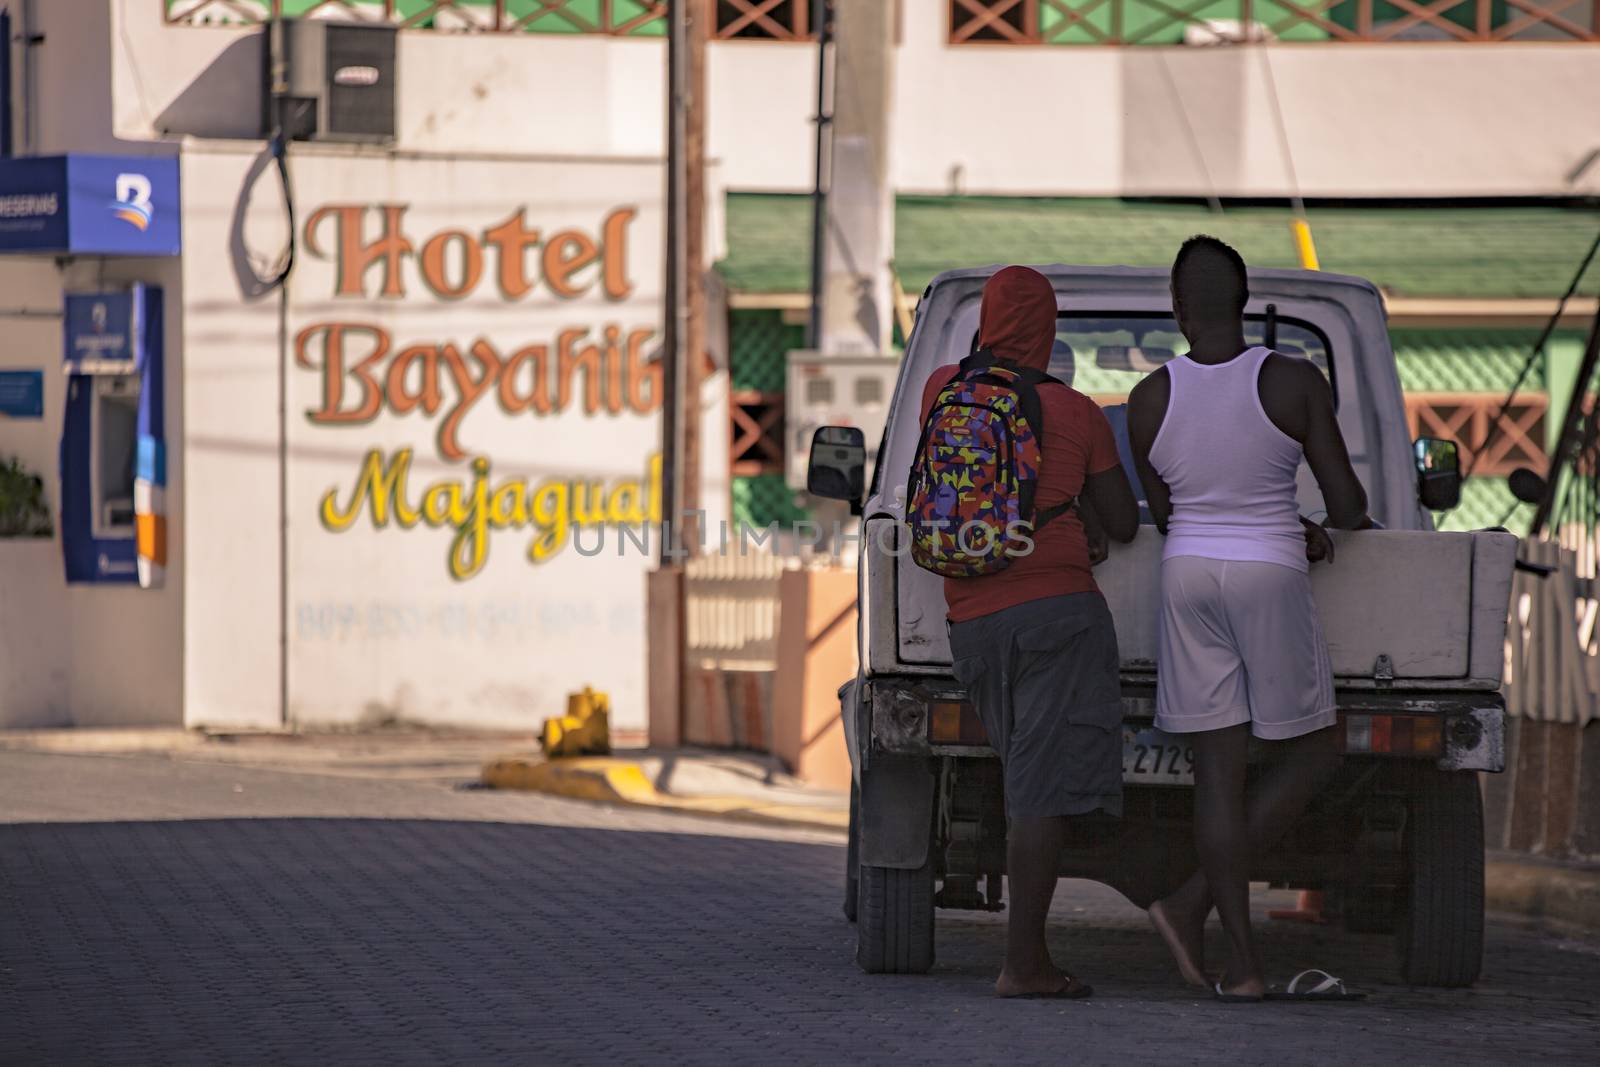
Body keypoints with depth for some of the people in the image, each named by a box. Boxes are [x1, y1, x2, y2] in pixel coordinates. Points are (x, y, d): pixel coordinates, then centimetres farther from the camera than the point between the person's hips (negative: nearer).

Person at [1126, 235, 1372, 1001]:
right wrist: (1353, 522, 19)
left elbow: (1164, 515, 10)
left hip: (1188, 576, 3)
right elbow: (1346, 502, -7)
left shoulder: (1149, 400, -1)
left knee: (1218, 771, 6)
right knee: (1310, 756, 12)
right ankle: (1194, 902, -2)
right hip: (1268, 577, -3)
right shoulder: (1296, 384, -10)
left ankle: (1243, 962, 2)